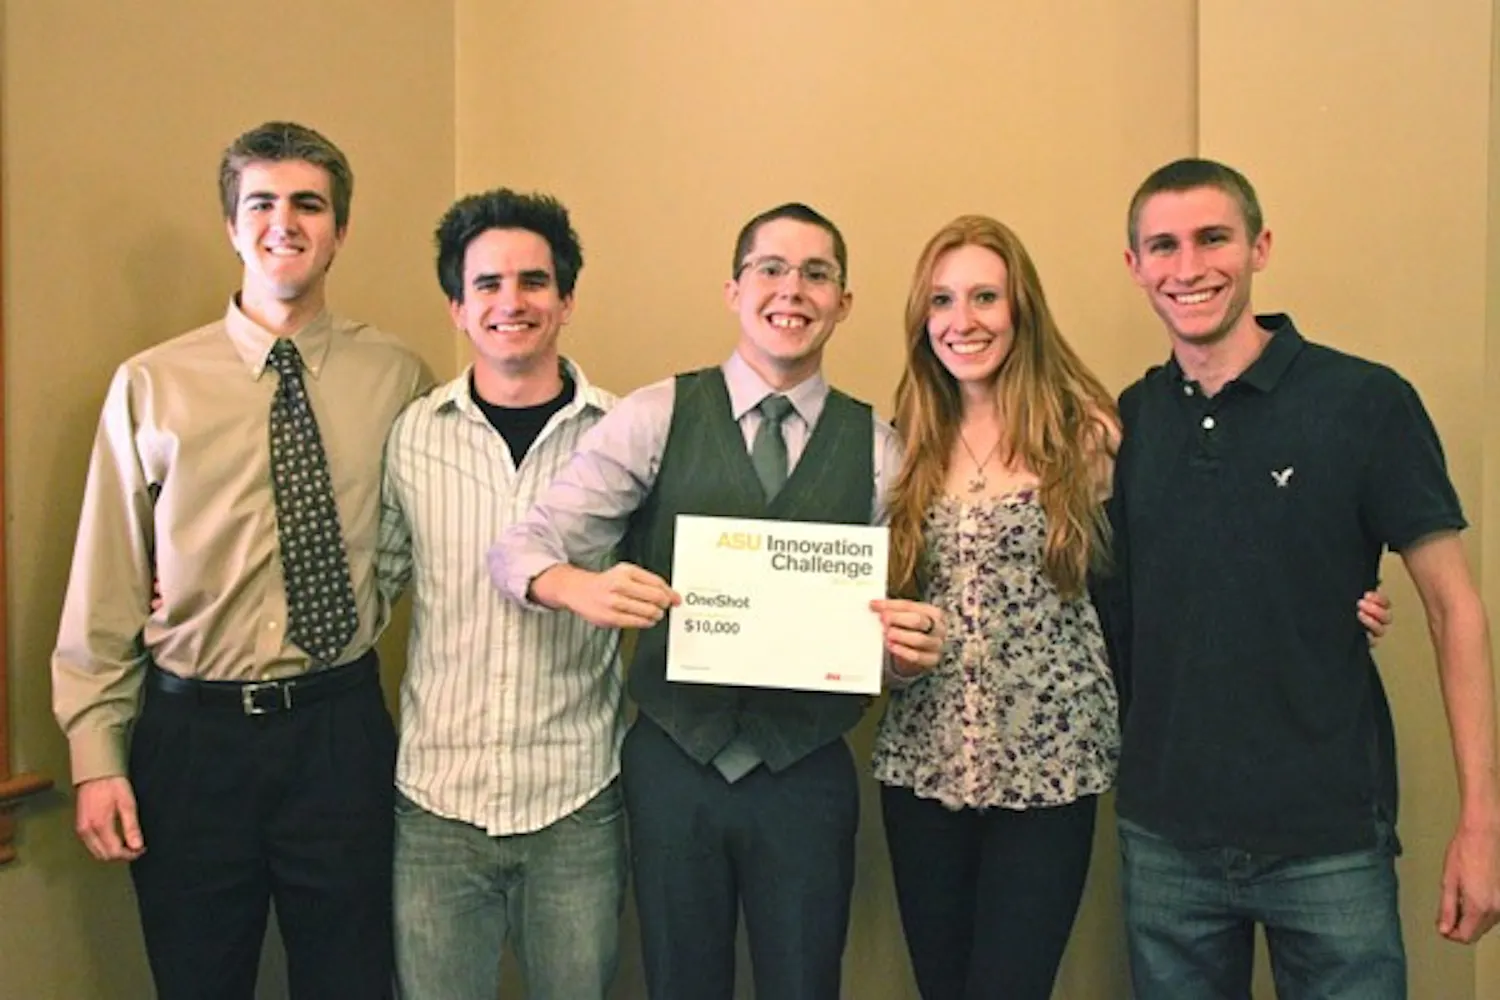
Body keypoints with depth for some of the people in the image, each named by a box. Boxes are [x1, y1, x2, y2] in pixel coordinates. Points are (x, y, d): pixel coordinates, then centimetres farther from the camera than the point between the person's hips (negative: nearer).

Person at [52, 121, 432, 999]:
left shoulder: (398, 377, -1)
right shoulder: (152, 385, -3)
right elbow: (107, 583, 0)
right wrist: (97, 756, -2)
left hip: (341, 724, 1)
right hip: (192, 730, 0)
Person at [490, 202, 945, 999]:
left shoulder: (874, 446, 1)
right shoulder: (655, 417, -4)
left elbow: (892, 608, 3)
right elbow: (525, 546, -7)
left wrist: (914, 645, -20)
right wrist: (576, 586, -29)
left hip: (808, 774, 1)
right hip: (674, 756, 0)